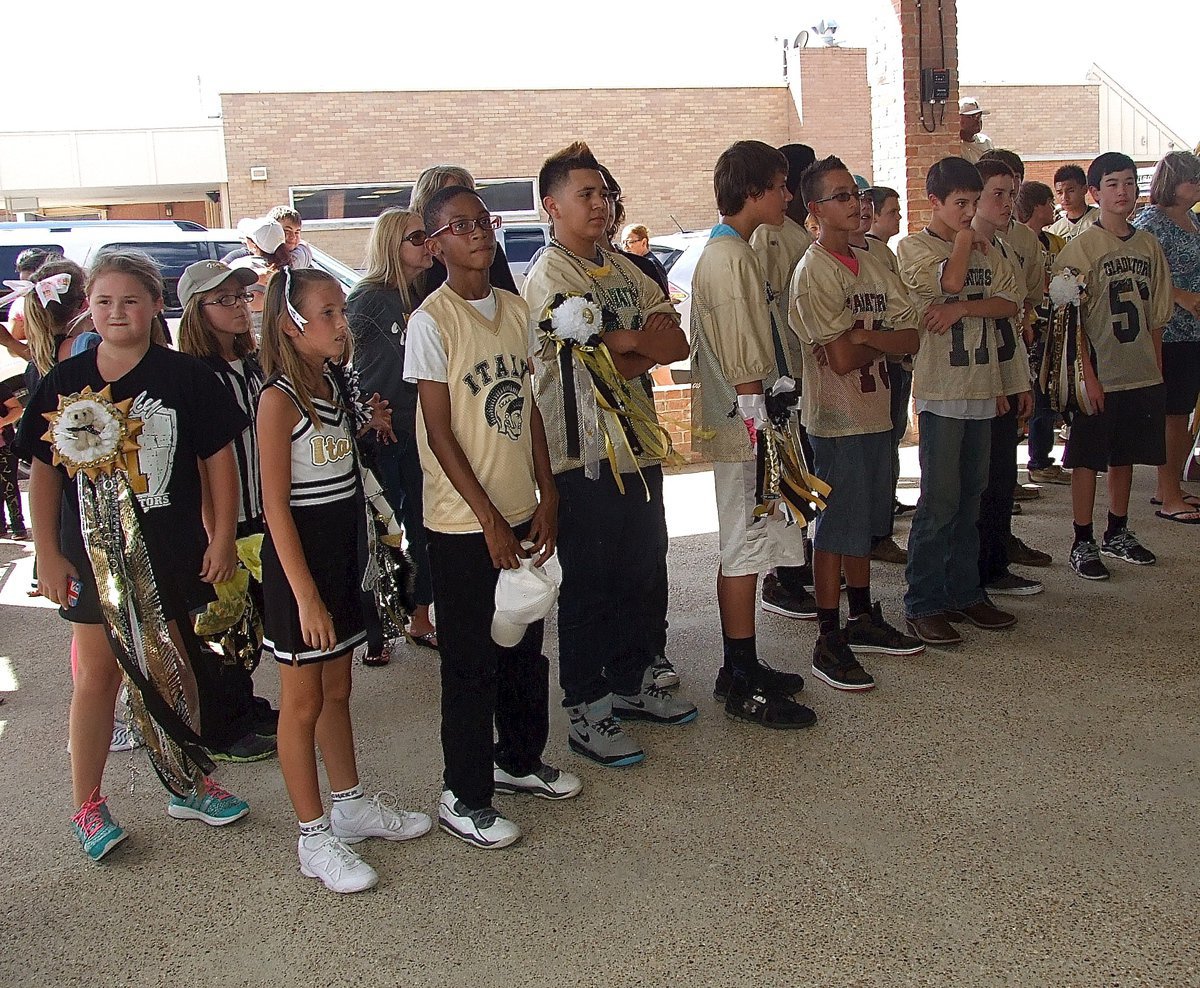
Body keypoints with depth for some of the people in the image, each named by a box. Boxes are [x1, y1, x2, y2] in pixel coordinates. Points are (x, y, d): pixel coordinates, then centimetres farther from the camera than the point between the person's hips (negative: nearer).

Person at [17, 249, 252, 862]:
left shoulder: (186, 376, -6)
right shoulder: (64, 382, -2)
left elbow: (219, 459, -2)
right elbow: (43, 471, 3)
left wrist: (224, 538, -4)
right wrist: (47, 553, -1)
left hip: (171, 553, 0)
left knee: (173, 668, 13)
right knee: (98, 674, 6)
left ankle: (189, 785, 30)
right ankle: (88, 805, 21)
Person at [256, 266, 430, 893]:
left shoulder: (332, 385, 8)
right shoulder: (279, 400, -16)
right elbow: (276, 506, -19)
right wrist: (306, 597, -21)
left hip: (341, 553, 8)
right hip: (299, 559, -8)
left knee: (336, 691, 19)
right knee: (303, 704, 4)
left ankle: (350, 805, 33)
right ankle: (315, 840, 15)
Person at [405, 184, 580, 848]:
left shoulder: (515, 309, 8)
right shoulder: (432, 320, -11)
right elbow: (439, 431, -13)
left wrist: (547, 497, 6)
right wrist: (489, 519, -14)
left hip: (523, 512, 6)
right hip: (465, 523, -6)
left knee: (526, 645, 17)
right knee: (472, 662, 2)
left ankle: (519, 758, 36)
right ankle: (464, 797, 17)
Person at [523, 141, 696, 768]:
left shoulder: (621, 268, 14)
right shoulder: (549, 276, -10)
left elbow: (676, 344, 3)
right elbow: (603, 369, -18)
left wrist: (620, 341, -11)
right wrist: (644, 344, -3)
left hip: (638, 445, 8)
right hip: (585, 456, -8)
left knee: (646, 574, 16)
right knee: (590, 587, 1)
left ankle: (633, 684, 32)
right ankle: (586, 714, 12)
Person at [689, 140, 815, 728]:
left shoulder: (729, 251, 16)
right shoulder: (731, 258, -16)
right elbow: (743, 363, -21)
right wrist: (760, 429, -18)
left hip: (743, 423, 10)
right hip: (746, 426, -10)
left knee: (743, 548, 15)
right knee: (744, 551, -3)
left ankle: (739, 670, 26)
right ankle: (746, 689, 6)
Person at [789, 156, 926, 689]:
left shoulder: (872, 265, 11)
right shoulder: (814, 271, -12)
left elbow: (912, 338, 1)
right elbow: (842, 357, -20)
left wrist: (867, 336, -17)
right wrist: (885, 339, -2)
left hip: (876, 413, 8)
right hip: (838, 420, -7)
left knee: (865, 523, 17)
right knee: (837, 527, -2)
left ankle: (863, 619, 30)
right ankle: (829, 642, 7)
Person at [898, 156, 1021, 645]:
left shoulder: (986, 248, 14)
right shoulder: (912, 247, -2)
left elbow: (1011, 302, 5)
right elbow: (950, 279, -20)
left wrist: (963, 308, -9)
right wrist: (963, 239, -4)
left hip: (981, 388, 6)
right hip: (940, 390, -6)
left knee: (970, 496, 11)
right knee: (939, 500, -6)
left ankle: (964, 592, 21)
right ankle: (923, 604, 2)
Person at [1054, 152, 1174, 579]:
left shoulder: (1149, 245, 8)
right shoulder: (1080, 247, -8)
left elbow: (1156, 316, 13)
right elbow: (1071, 319, -11)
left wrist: (1156, 369, 9)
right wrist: (1088, 375, -15)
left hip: (1142, 375, 5)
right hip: (1100, 375, -5)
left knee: (1125, 456, 15)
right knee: (1088, 460, 2)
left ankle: (1117, 534, 28)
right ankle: (1083, 544, 11)